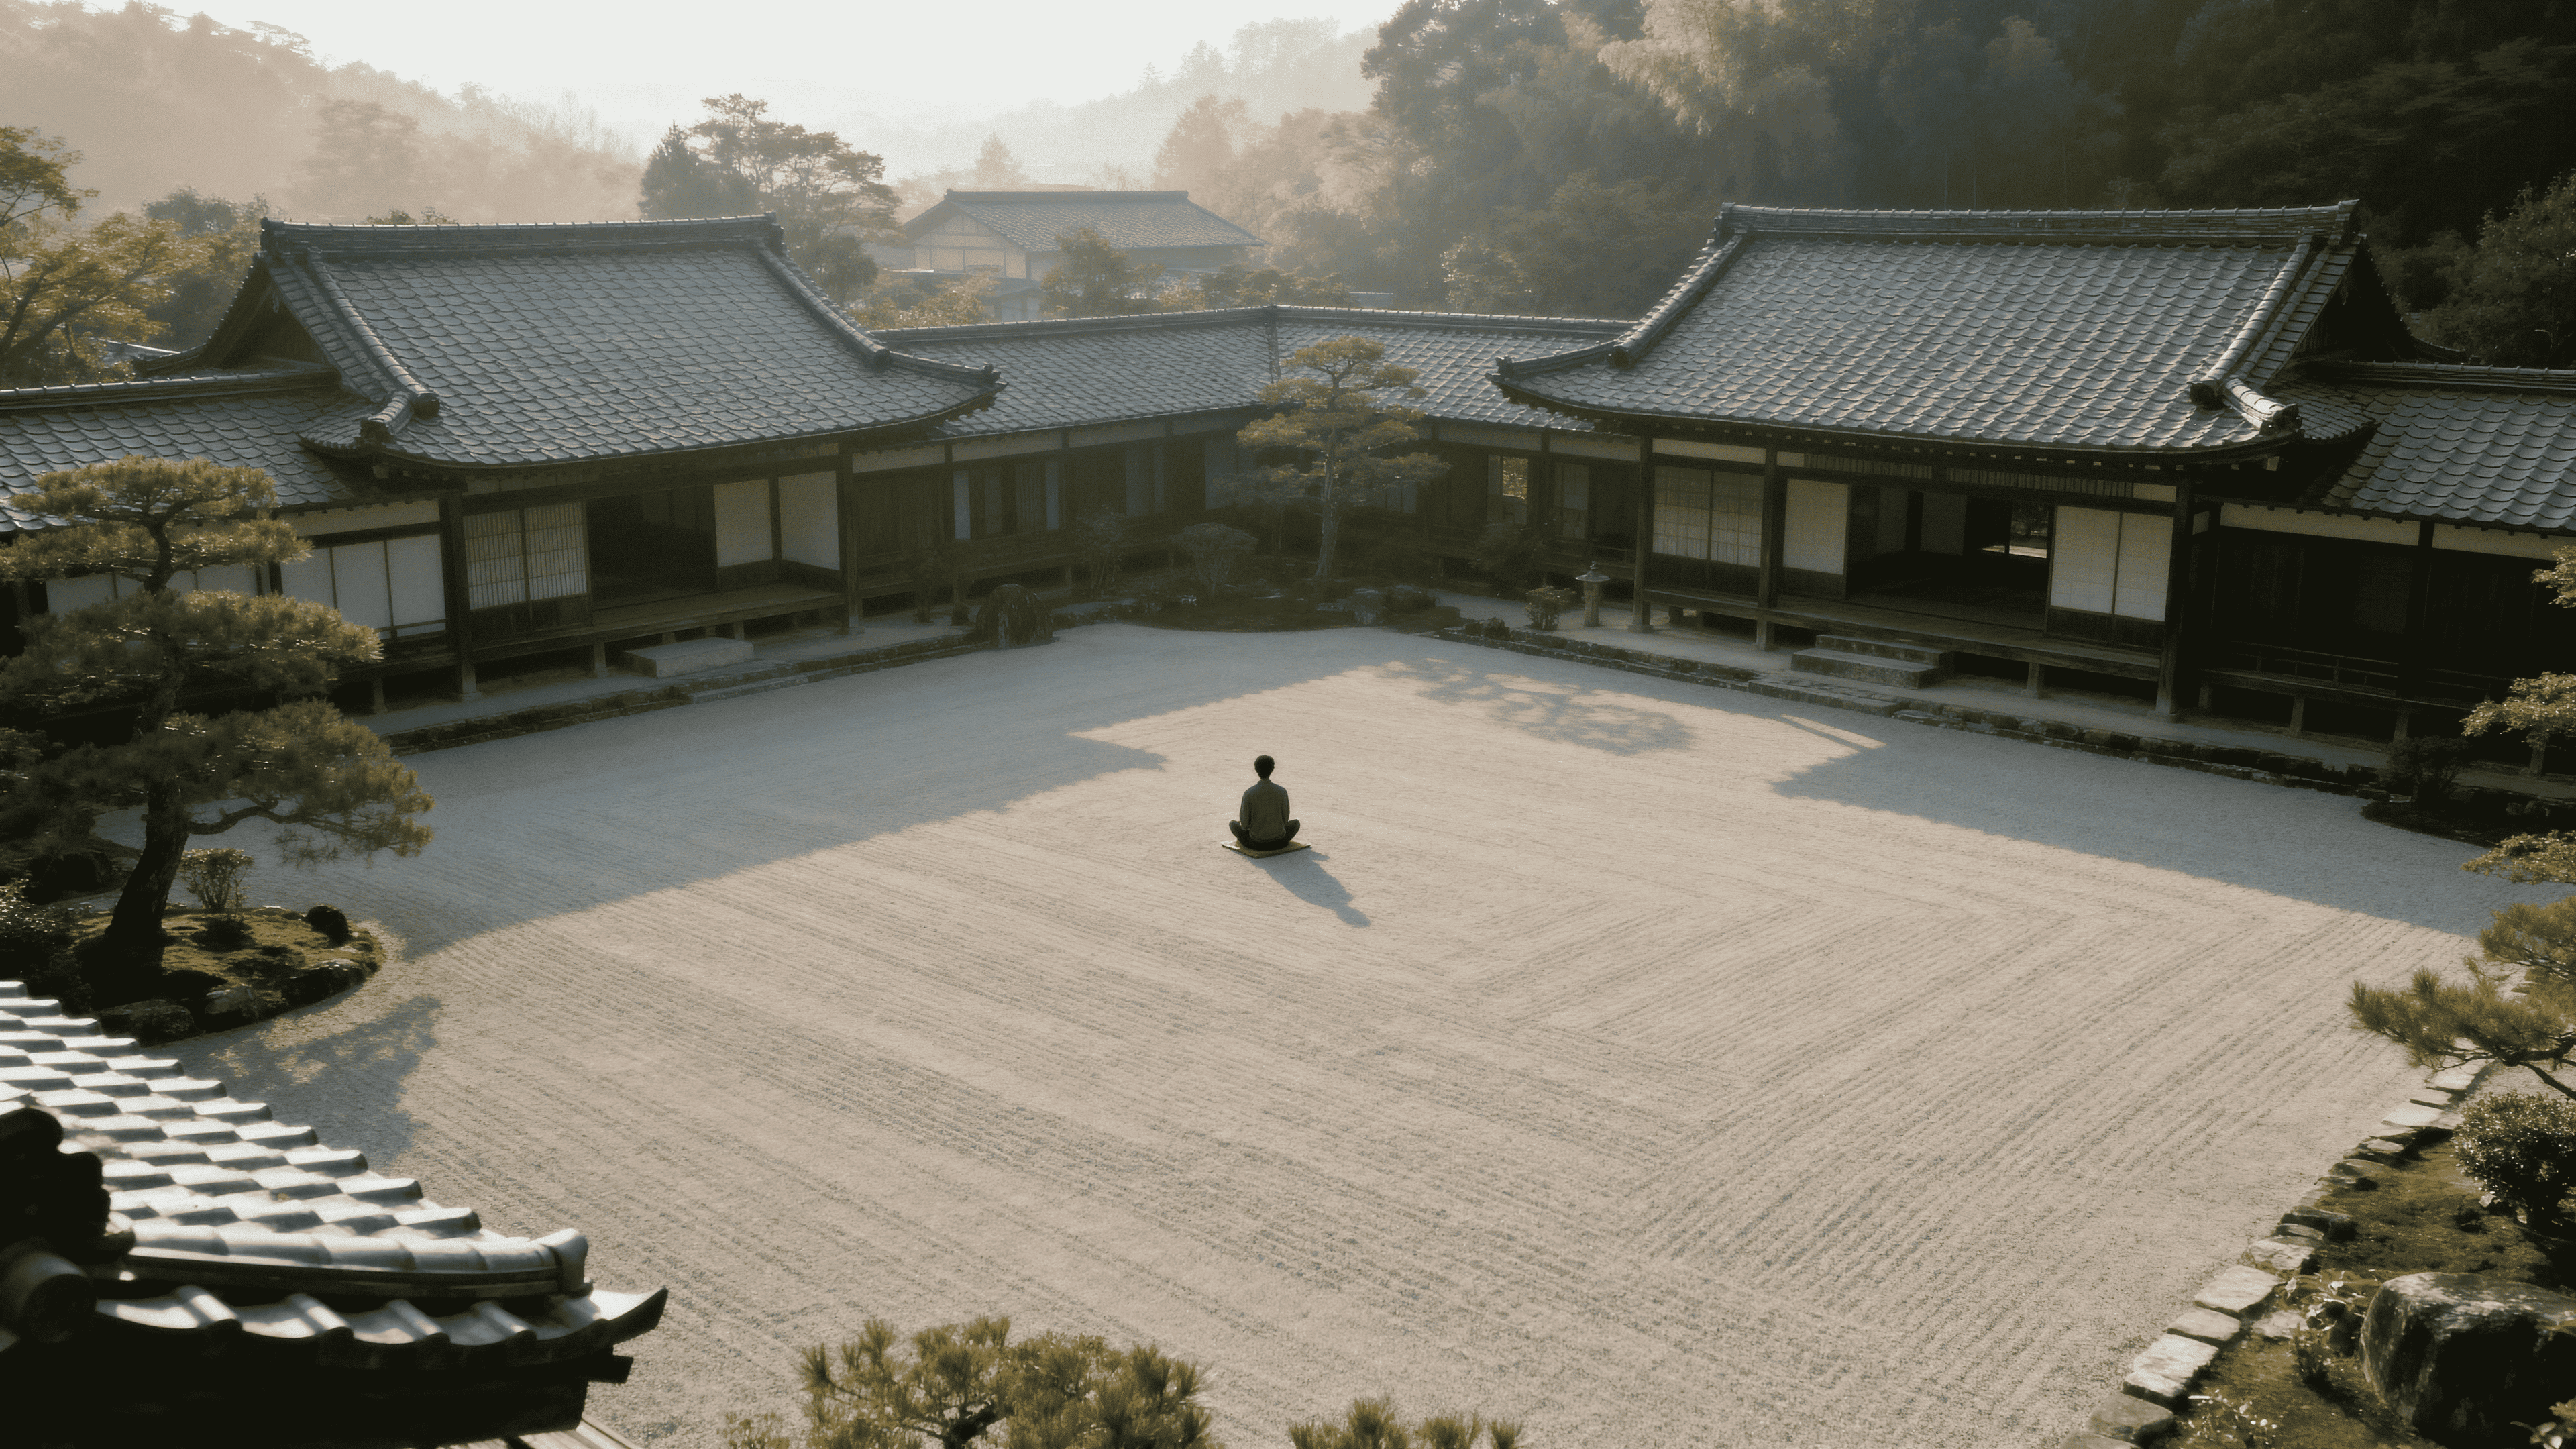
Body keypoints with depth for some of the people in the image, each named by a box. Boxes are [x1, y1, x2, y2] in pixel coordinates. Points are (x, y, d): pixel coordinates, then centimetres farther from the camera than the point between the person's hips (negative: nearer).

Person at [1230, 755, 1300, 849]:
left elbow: (1245, 825, -7)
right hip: (1279, 843, 1)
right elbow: (1285, 821, 2)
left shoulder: (1248, 794, -12)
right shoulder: (1282, 792, -8)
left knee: (1232, 823, 26)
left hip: (1256, 844, -1)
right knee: (1296, 823, 30)